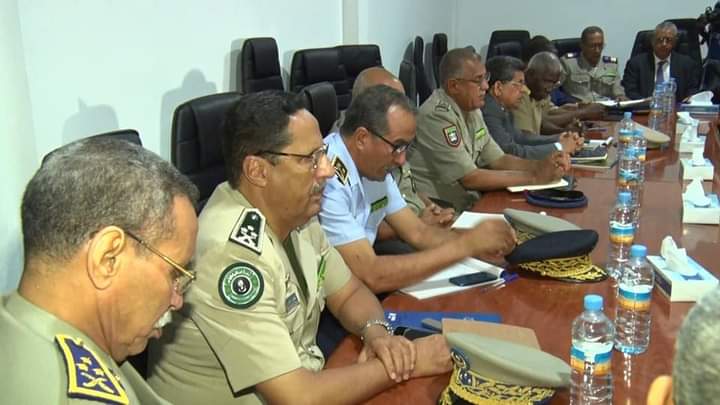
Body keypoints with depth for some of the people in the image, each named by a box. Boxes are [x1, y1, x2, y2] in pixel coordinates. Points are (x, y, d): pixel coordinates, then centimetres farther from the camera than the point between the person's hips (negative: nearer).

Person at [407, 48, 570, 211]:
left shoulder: (471, 109, 8)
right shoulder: (437, 115, -20)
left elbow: (498, 160, 13)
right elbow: (470, 179, -21)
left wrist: (541, 165, -5)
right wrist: (535, 177, -15)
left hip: (468, 206, 8)